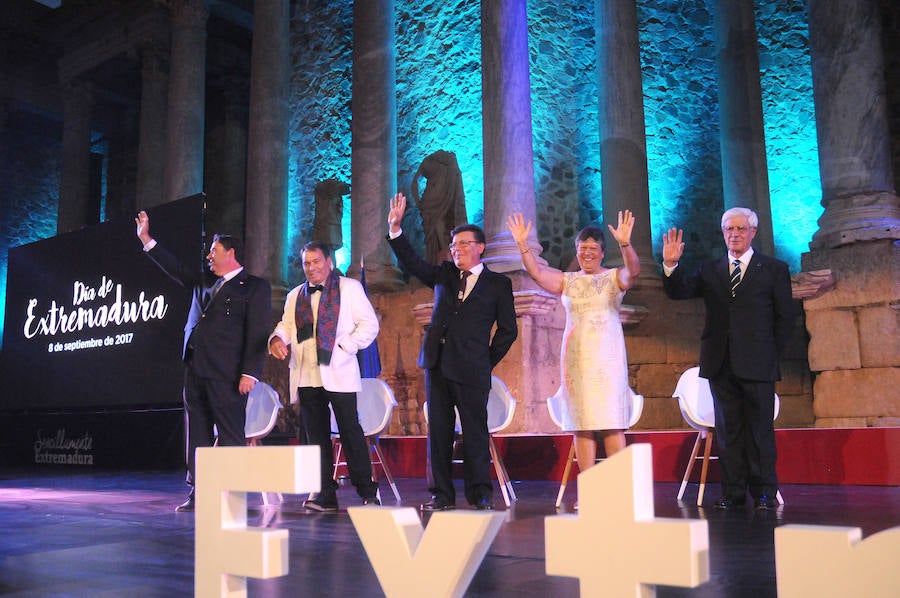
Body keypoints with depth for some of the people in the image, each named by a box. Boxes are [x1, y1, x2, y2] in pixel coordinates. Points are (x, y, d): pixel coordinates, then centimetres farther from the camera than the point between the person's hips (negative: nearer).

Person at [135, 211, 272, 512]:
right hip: (195, 371, 7)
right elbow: (175, 268, 27)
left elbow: (259, 334, -8)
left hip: (227, 374, -7)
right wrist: (146, 239, 22)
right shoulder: (203, 282, 21)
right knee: (197, 435, 9)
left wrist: (250, 373, -15)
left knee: (231, 436, -4)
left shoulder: (255, 287, 0)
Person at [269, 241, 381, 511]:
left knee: (350, 432, -4)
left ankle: (367, 491, 5)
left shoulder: (349, 287, 6)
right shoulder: (295, 296, 20)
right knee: (315, 436, 5)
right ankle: (324, 493, 11)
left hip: (339, 374, -4)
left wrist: (345, 346, -10)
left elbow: (369, 324, 2)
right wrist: (278, 338, -7)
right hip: (306, 375, 5)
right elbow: (287, 324, 16)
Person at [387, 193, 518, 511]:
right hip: (437, 365, 4)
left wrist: (488, 362, 1)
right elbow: (411, 262, 8)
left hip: (472, 370, -4)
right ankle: (441, 494, 14)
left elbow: (508, 330, 5)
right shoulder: (444, 274, 16)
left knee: (475, 432, 0)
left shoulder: (498, 284, 5)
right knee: (438, 431, 6)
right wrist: (395, 228, -2)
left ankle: (480, 494, 10)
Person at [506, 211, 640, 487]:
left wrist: (625, 244, -33)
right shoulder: (567, 281, 12)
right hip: (576, 358, 3)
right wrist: (523, 244, -14)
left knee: (611, 423, -6)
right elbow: (536, 272, -1)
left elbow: (633, 271, -15)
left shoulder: (614, 277, 5)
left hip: (607, 358, -2)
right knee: (582, 425, 3)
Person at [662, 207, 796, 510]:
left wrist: (771, 354, -1)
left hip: (757, 365, -3)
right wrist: (670, 265, -18)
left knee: (760, 429, 2)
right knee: (728, 430, 7)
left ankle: (764, 493, 10)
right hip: (721, 365, 3)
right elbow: (679, 292, 0)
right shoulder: (710, 270, 12)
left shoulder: (774, 269, 6)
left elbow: (785, 317, 5)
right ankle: (733, 493, 14)